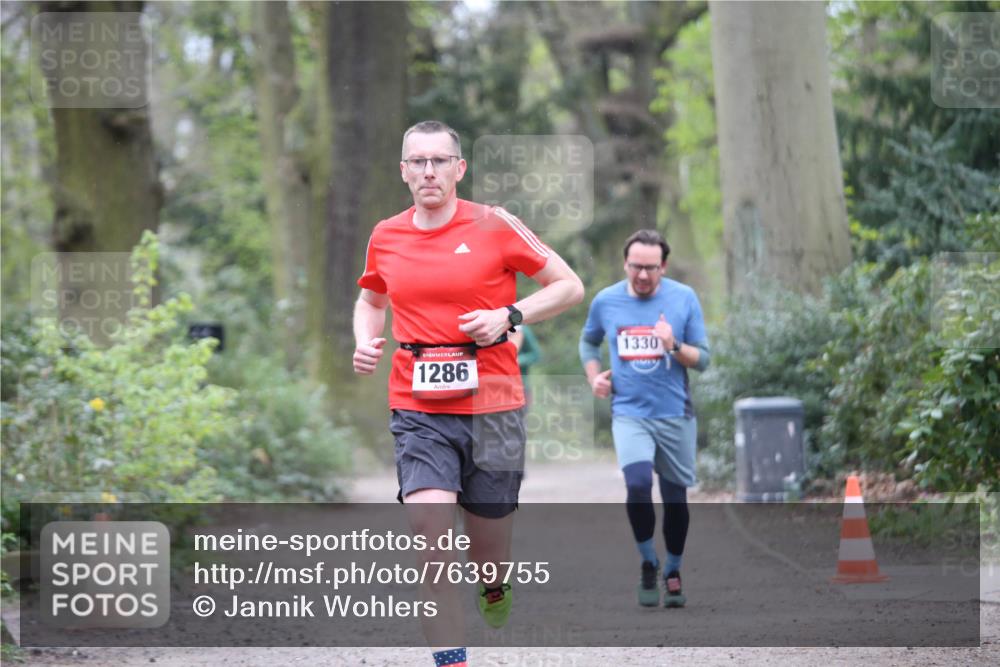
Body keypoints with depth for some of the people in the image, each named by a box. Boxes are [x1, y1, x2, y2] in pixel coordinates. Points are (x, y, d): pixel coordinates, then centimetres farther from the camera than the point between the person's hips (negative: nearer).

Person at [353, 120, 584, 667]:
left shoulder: (494, 225, -4)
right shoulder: (385, 237, 6)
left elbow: (569, 286, 2)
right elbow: (371, 300, 27)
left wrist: (509, 316, -13)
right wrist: (365, 341, 5)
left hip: (492, 408, -1)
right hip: (418, 410, 1)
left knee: (488, 554, 9)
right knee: (432, 540, -19)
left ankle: (495, 588, 45)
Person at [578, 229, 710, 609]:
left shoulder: (684, 299, -3)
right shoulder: (606, 301, 1)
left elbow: (703, 360, -1)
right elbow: (588, 341, 21)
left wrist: (674, 346, -20)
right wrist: (593, 376, 4)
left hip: (674, 415, 1)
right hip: (629, 413, -1)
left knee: (675, 498, 7)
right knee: (638, 484, -23)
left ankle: (673, 573, 28)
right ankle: (648, 564, -2)